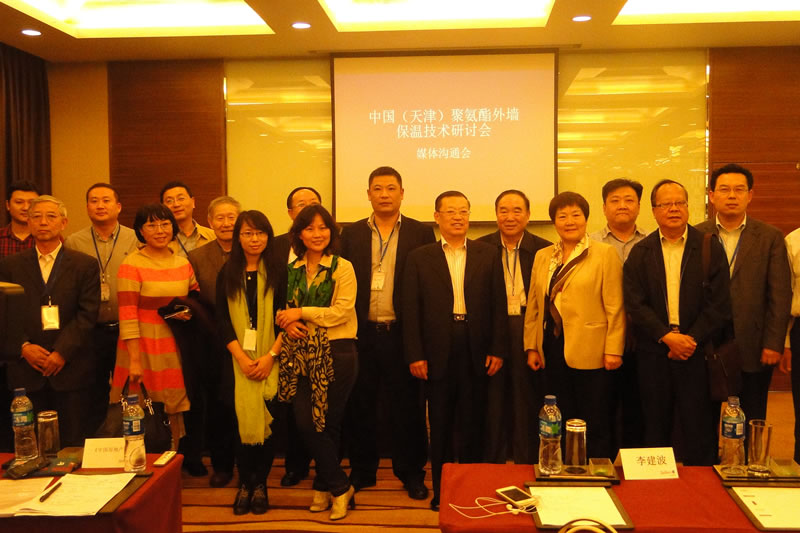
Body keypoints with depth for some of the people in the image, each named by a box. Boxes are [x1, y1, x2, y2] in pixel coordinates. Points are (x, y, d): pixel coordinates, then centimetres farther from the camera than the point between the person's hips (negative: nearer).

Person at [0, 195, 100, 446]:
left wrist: (62, 352, -12)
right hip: (26, 368, 2)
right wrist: (24, 346, -8)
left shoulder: (85, 265, 4)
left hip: (71, 369, -1)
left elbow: (87, 314, -4)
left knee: (74, 443, 3)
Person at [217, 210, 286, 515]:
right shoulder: (227, 273, 6)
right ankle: (245, 483, 14)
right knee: (243, 419, -1)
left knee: (266, 419, -2)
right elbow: (223, 320, 1)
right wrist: (242, 358, -10)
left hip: (271, 358, -1)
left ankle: (261, 484, 13)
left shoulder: (279, 270, 0)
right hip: (238, 360, 1)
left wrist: (270, 356, -12)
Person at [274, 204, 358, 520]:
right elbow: (284, 308, 14)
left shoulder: (342, 268, -4)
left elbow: (342, 311, -12)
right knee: (305, 422, 0)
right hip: (302, 355, 4)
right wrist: (287, 322, -8)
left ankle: (326, 487, 24)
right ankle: (338, 487, 19)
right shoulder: (292, 270, 10)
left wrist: (301, 312, -12)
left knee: (328, 424, 2)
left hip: (336, 354, -4)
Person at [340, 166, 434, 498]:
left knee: (407, 405, 6)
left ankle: (411, 473, 21)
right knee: (360, 405, 10)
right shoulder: (351, 233, 8)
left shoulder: (421, 233, 3)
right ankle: (362, 470, 26)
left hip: (402, 333, -2)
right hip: (362, 333, 2)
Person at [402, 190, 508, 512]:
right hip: (438, 353, 0)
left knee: (473, 425, 9)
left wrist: (497, 350, -3)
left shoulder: (487, 255, 7)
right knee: (440, 426, 9)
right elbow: (411, 310, 0)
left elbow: (498, 304, 3)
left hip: (477, 353, 1)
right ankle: (441, 491, 21)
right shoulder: (420, 258, 4)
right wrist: (415, 355, -6)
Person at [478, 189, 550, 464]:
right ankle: (492, 463, 24)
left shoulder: (544, 250, 1)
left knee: (528, 400, 8)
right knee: (493, 400, 9)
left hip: (529, 331, 0)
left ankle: (526, 464, 24)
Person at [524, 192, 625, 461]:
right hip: (552, 349, 4)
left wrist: (613, 349, -10)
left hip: (590, 352, -4)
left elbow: (615, 307, -5)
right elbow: (533, 305, 13)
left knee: (594, 426, 4)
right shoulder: (542, 256, 13)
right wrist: (531, 346, 8)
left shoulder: (605, 254, -1)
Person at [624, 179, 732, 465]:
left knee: (698, 428, 5)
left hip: (696, 350, -1)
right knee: (655, 427, 10)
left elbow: (719, 305, -4)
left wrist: (690, 339, -12)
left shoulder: (710, 248, 2)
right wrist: (667, 337, -14)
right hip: (653, 351, 1)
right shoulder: (640, 253, 5)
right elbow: (635, 303, -4)